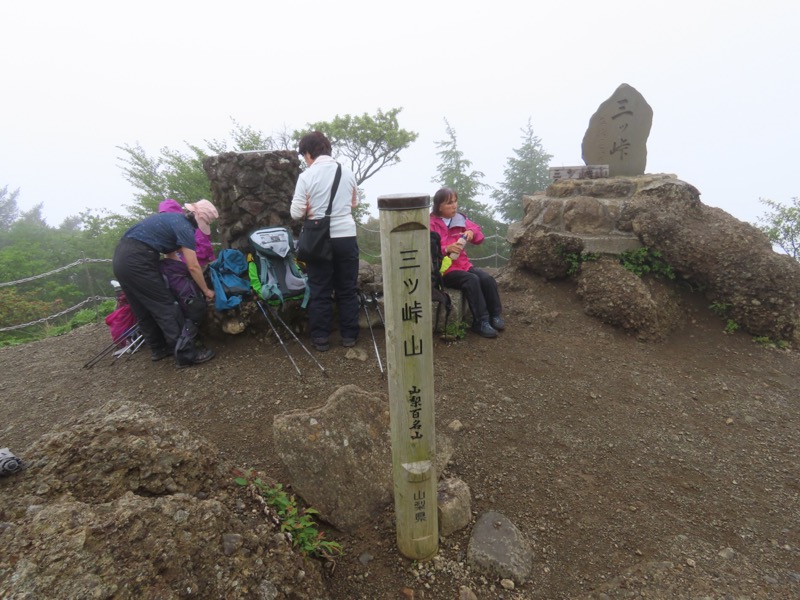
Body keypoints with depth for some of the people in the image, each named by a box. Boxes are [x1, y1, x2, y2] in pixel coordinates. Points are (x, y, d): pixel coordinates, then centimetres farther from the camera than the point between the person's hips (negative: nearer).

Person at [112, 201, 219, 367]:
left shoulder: (173, 218, 19)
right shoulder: (185, 227, -9)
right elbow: (193, 267, -9)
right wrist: (206, 290, 2)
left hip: (121, 257, 10)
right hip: (137, 261, -10)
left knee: (143, 310, 16)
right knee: (166, 307, -8)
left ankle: (158, 349, 28)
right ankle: (185, 354, -7)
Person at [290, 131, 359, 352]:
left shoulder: (306, 176, -7)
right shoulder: (348, 173, 4)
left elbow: (296, 213, -8)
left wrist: (310, 210, 10)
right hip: (346, 236, 3)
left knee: (320, 291, 9)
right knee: (347, 289, 12)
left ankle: (321, 338, 16)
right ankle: (349, 335, 19)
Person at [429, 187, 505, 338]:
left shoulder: (460, 219, 10)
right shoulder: (431, 224, -7)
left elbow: (479, 236, 13)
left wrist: (472, 232, -11)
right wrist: (446, 249, -29)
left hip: (463, 264, 6)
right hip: (443, 270, -6)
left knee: (488, 279, -18)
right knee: (472, 280, -30)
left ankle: (495, 315, -5)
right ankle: (480, 322, -23)